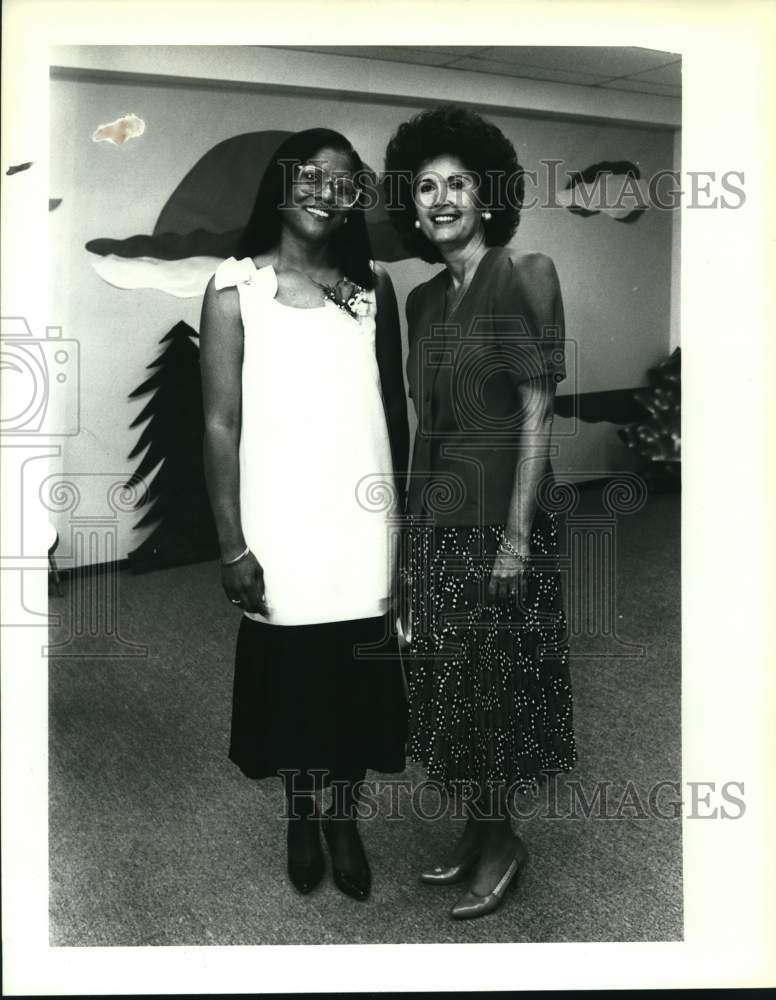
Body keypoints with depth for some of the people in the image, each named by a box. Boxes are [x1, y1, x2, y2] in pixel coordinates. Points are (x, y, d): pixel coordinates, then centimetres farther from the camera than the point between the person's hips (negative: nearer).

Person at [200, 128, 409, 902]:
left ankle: (345, 822, 35)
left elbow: (393, 407, 10)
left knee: (359, 678, 11)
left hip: (363, 522, 3)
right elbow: (221, 423, -7)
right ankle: (301, 822, 37)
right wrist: (231, 543, -10)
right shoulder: (235, 287, -4)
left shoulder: (372, 285, 5)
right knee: (290, 677, 12)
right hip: (281, 526, -2)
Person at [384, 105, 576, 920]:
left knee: (492, 684, 4)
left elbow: (537, 410, -13)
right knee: (449, 682, 13)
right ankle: (476, 835, 31)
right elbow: (425, 419, 11)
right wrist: (412, 518, 10)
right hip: (435, 515, 7)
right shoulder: (423, 298, 11)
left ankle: (500, 843, 25)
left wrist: (518, 535, -17)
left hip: (496, 513, -6)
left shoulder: (524, 274, -8)